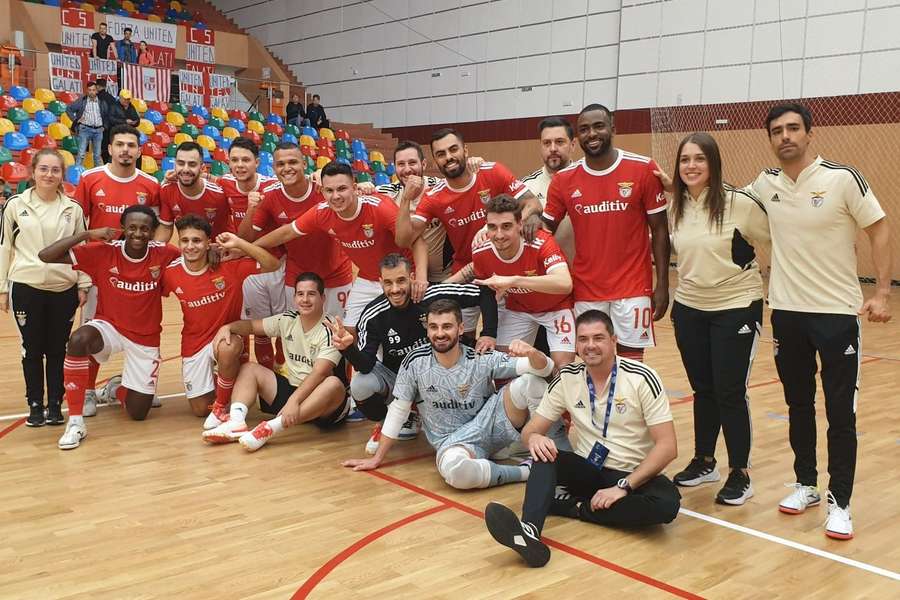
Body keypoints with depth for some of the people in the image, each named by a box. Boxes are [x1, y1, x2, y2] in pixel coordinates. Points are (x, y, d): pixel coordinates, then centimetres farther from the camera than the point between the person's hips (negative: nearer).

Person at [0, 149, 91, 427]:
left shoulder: (73, 208, 3)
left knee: (58, 349, 7)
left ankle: (55, 404, 18)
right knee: (32, 349, 6)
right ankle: (35, 405, 18)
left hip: (64, 289, 1)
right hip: (26, 288, 0)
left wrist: (83, 285, 3)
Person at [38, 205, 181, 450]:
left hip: (146, 339, 1)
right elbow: (46, 255, -19)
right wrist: (88, 234, -26)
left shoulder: (163, 254, -15)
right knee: (78, 340, -38)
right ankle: (75, 422, -24)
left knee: (138, 413, 3)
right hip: (108, 326, -1)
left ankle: (117, 390, 42)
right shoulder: (104, 252, -16)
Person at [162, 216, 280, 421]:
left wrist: (238, 243, -27)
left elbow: (273, 265, -21)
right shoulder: (170, 274, -10)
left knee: (227, 349, -41)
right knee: (200, 409, 5)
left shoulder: (229, 266, -16)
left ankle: (221, 407, -17)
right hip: (194, 345, 3)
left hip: (226, 338, -3)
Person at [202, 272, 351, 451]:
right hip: (292, 388, 6)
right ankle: (236, 421, -26)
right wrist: (228, 327, -10)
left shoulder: (329, 330, -16)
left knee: (334, 384, -39)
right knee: (249, 369, 0)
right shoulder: (288, 320, 3)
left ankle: (271, 428, -46)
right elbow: (252, 325, 11)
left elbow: (319, 373, -28)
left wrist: (294, 400, -40)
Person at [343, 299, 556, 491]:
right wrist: (377, 458, 6)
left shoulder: (482, 360, -10)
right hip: (452, 442, 0)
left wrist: (531, 354, -38)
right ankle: (527, 470, -17)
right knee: (454, 470, -40)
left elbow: (545, 368, -14)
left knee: (529, 381, -24)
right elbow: (398, 410, 2)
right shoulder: (415, 362, -9)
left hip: (490, 426, 1)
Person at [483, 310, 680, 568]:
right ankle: (529, 531, -48)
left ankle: (570, 505, -22)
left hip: (633, 475, -2)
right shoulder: (567, 378, -2)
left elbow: (667, 446, -15)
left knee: (667, 502, -34)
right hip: (586, 470, 2)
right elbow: (530, 430, 1)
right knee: (544, 453, -26)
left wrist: (623, 486, -23)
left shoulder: (642, 378, -12)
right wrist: (534, 438, -24)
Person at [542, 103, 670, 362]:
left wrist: (662, 285, -5)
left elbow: (659, 230, -2)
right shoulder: (563, 179, -1)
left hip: (633, 289, -2)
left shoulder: (643, 170, -6)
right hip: (585, 290, 2)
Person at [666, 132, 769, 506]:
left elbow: (776, 238, -5)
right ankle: (703, 462, 30)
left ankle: (740, 475, 13)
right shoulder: (675, 207, 1)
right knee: (702, 390, 14)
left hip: (736, 309, -5)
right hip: (689, 309, 5)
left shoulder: (739, 203, -15)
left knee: (730, 393, -1)